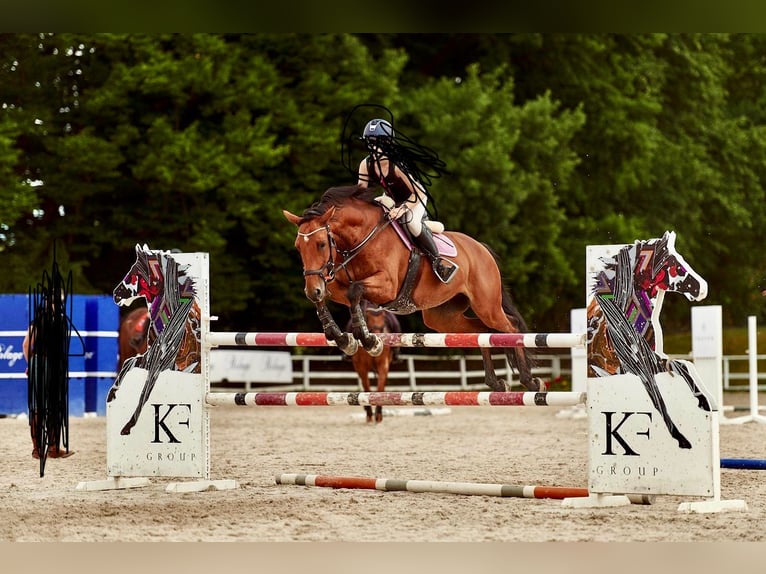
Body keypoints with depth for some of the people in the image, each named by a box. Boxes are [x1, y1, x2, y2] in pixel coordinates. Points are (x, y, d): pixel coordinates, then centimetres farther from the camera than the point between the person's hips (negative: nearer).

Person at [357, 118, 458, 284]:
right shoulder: (366, 165, -16)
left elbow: (419, 192, -36)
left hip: (416, 201, -8)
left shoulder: (397, 165, -33)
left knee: (409, 220, -36)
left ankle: (437, 259, -27)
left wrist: (403, 208, -49)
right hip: (393, 201, 8)